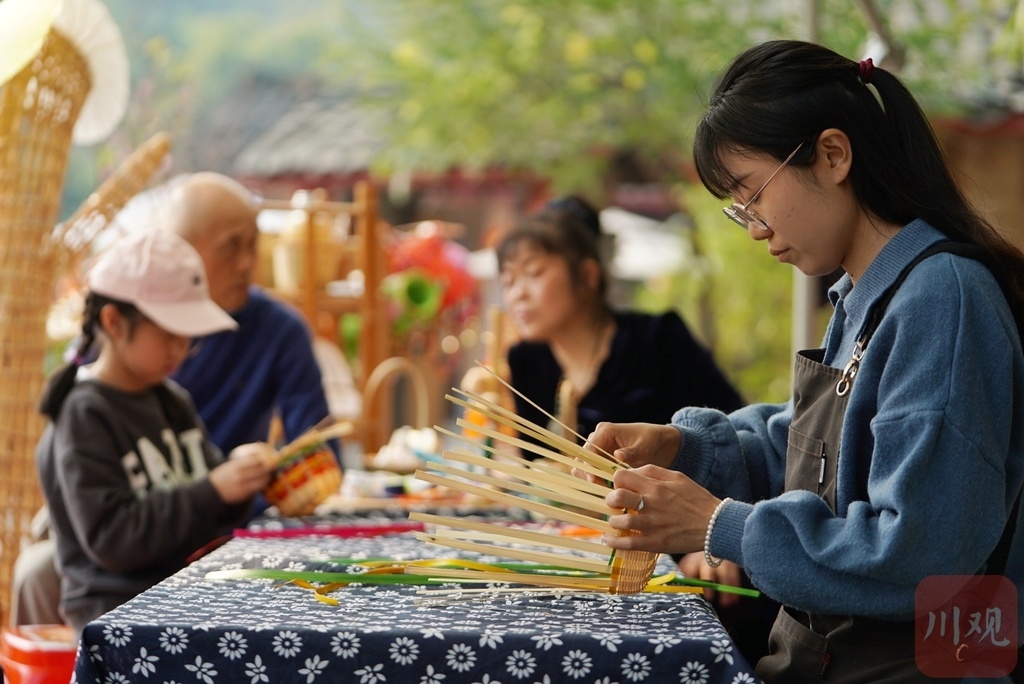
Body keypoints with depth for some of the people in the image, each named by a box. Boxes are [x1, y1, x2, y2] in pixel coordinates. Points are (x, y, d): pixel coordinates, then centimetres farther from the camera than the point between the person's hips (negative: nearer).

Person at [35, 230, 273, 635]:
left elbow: (214, 512, 18)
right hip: (118, 608, -7)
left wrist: (239, 476, -5)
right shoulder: (83, 417, -9)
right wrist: (213, 491, -22)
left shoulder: (172, 400, 13)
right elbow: (110, 539, -18)